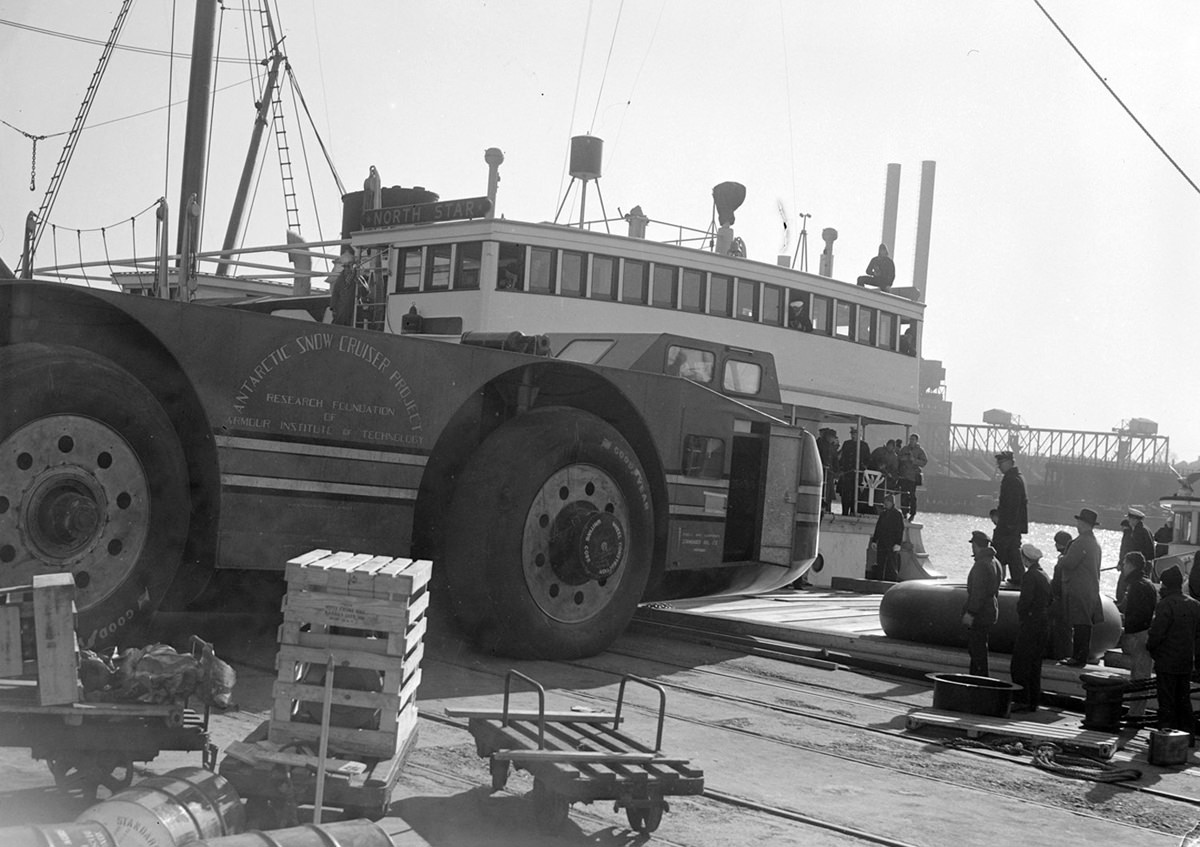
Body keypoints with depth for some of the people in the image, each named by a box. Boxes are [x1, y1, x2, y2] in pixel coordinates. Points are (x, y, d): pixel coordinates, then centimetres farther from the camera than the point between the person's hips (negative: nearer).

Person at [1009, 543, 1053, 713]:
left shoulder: (1029, 576, -14)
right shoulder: (1045, 576, 13)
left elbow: (1025, 600, -20)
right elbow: (1050, 600, 17)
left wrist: (1020, 614, -5)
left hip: (1030, 624, -9)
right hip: (1044, 623, 9)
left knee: (1019, 665, -6)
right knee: (1034, 665, 13)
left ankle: (1022, 700, -9)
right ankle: (1034, 701, 15)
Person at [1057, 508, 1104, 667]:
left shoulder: (1081, 542, -18)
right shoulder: (1094, 542, 15)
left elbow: (1069, 563, -21)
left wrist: (1061, 560, 0)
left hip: (1079, 590, -10)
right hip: (1091, 588, 10)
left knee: (1080, 625, -6)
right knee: (1084, 625, 14)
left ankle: (1079, 658, -4)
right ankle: (1083, 655, 21)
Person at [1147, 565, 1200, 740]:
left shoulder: (1166, 605, -17)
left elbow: (1156, 633, -19)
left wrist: (1150, 647, -2)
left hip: (1167, 662, -7)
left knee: (1166, 701, -1)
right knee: (1183, 699, 15)